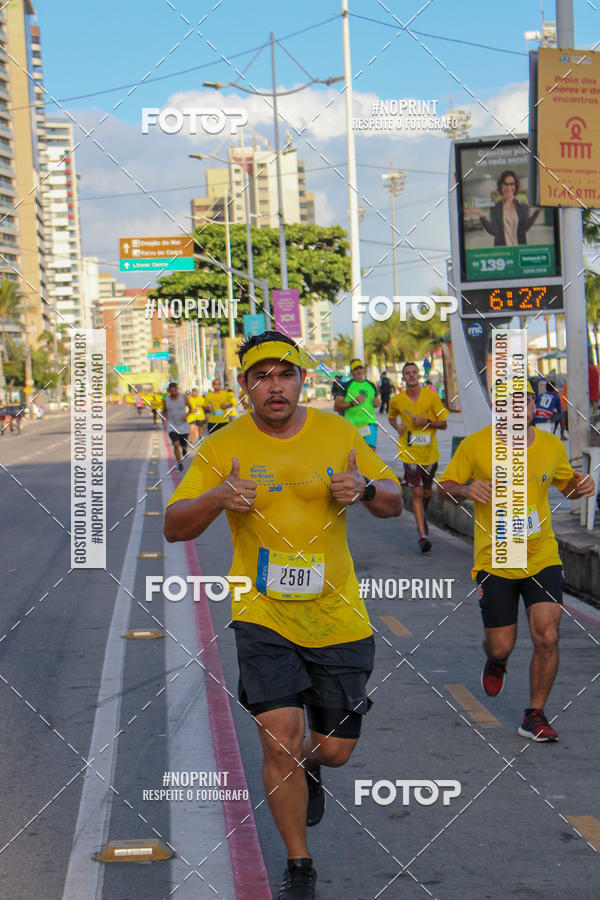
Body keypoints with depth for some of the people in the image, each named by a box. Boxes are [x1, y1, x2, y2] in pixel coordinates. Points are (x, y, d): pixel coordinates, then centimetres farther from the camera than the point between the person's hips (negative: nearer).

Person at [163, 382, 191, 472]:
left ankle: (184, 449, 46)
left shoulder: (183, 398, -6)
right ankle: (179, 464, -6)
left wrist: (187, 415, -12)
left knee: (184, 446, 7)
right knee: (176, 444, -18)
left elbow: (190, 407, 7)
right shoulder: (166, 400, -3)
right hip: (172, 426, 0)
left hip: (183, 425, 1)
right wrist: (164, 419, -2)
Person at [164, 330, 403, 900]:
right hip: (263, 614, -2)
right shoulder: (222, 447, -4)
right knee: (280, 738, -15)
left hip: (337, 616, 2)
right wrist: (218, 498, -24)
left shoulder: (337, 433, 1)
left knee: (334, 749, 7)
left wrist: (366, 488, -15)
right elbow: (174, 527, -4)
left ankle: (305, 769, 47)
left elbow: (394, 502, 9)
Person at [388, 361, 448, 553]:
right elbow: (391, 417, 21)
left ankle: (422, 520, 45)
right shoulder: (396, 400, -1)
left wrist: (426, 422, -18)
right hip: (409, 453, -1)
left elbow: (443, 424, -1)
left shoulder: (431, 397, -4)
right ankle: (423, 535, -13)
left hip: (430, 453, 1)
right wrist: (397, 426, -1)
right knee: (417, 493, -11)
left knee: (426, 494, 14)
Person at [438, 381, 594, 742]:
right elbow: (446, 484, 3)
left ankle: (535, 716, 7)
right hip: (495, 561, -1)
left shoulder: (552, 446, 1)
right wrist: (466, 489, -19)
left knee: (547, 637, -11)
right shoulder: (475, 445, -7)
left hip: (543, 559, 1)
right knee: (501, 645, 4)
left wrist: (581, 485, -5)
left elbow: (566, 483, 19)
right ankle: (496, 662, 44)